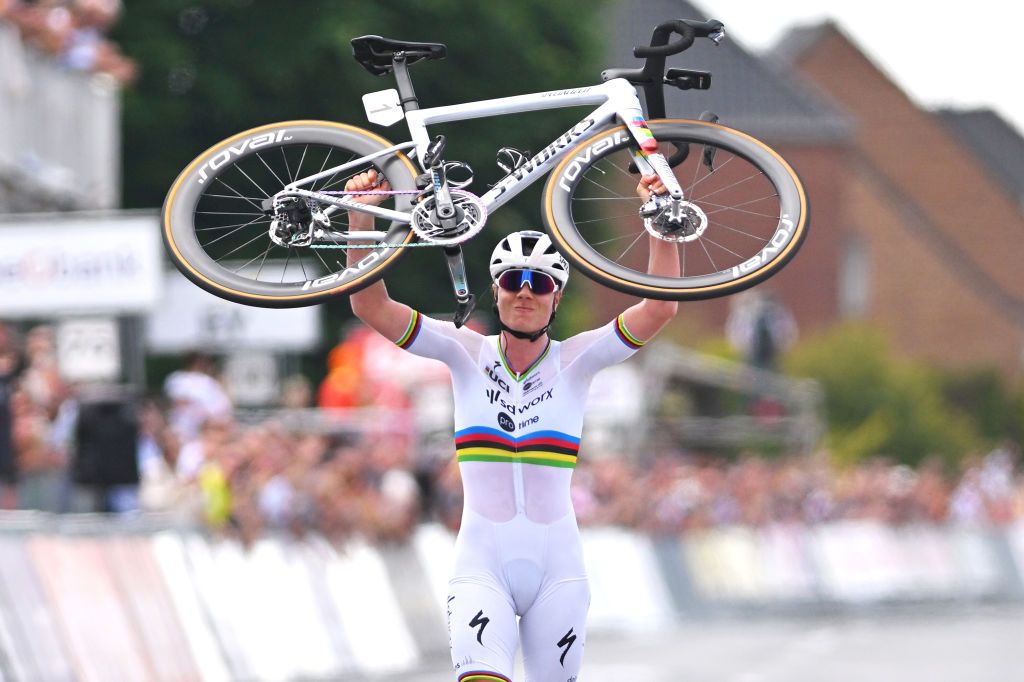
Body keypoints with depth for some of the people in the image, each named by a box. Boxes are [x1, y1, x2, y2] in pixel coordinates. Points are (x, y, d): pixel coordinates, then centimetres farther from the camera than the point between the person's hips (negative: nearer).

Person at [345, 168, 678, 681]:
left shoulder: (575, 360, 1)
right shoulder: (467, 353, 2)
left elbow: (659, 309, -11)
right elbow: (371, 306, -6)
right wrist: (360, 218, -18)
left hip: (556, 566, 1)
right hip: (482, 562, -1)